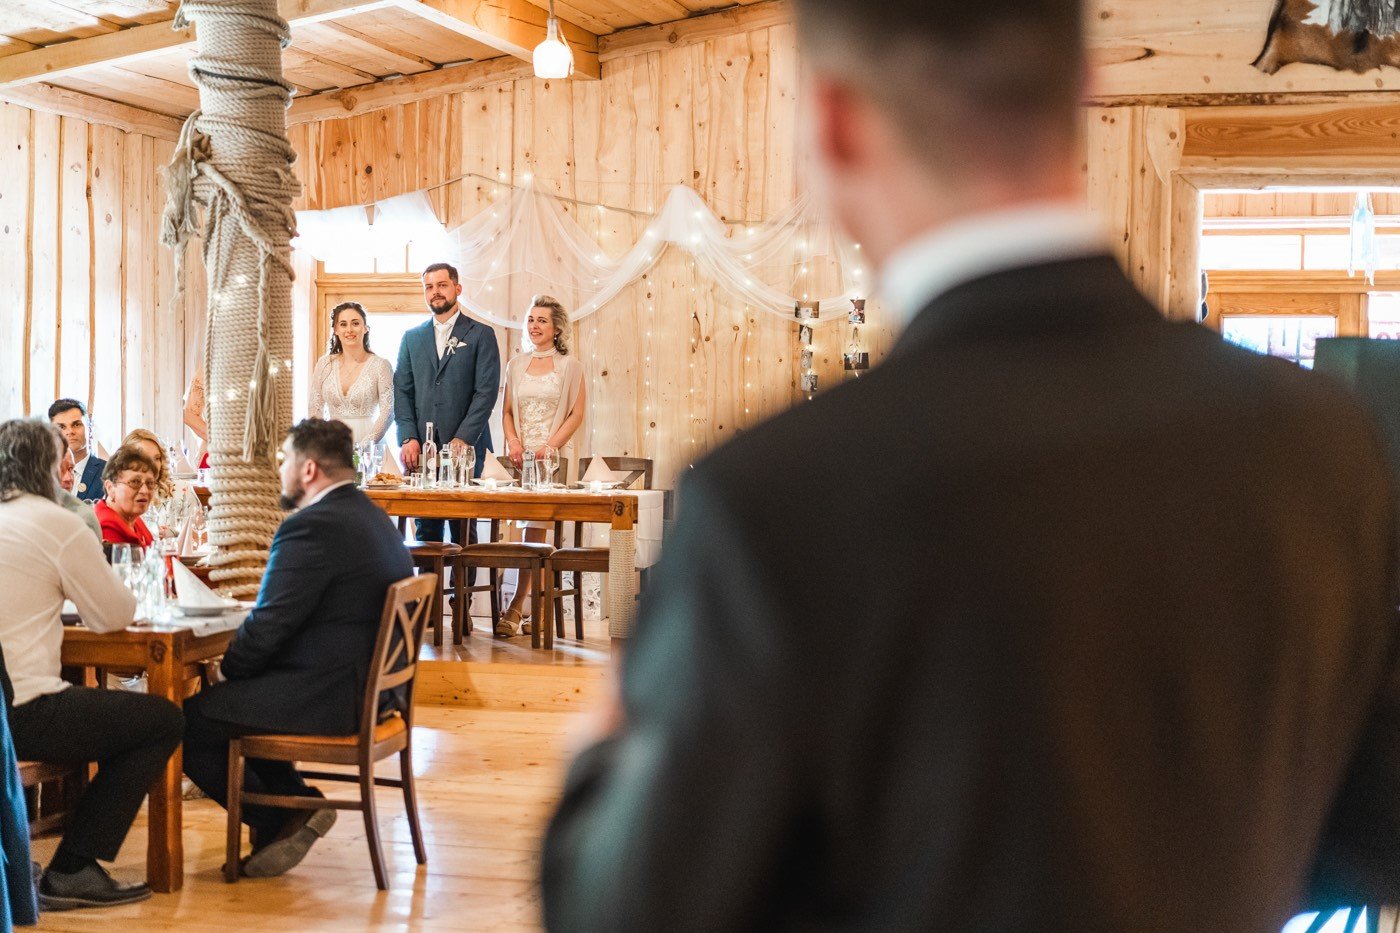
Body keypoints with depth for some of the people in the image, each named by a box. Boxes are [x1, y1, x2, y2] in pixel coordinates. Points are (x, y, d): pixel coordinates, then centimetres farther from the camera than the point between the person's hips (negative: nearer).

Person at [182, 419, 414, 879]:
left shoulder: (312, 528, -19)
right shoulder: (374, 518, 13)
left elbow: (266, 626, -19)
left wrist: (229, 668, 1)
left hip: (326, 699, -11)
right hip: (368, 684, 11)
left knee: (185, 722, -3)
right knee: (227, 698, 25)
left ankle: (276, 820, 5)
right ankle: (293, 802, 17)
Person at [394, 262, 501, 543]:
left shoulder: (481, 335, 5)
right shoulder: (412, 338, 16)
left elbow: (486, 391, -3)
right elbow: (402, 391, 11)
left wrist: (463, 439, -12)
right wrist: (408, 438, -3)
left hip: (466, 447, -3)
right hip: (420, 449, 3)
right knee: (426, 529, 2)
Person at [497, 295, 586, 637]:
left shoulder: (569, 366, 2)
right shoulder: (515, 365, 14)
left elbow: (577, 414, -2)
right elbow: (507, 412, 15)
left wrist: (550, 446, -13)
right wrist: (513, 442, -4)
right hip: (520, 454, 4)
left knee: (534, 526, -11)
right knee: (536, 529, 3)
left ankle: (515, 608, -12)